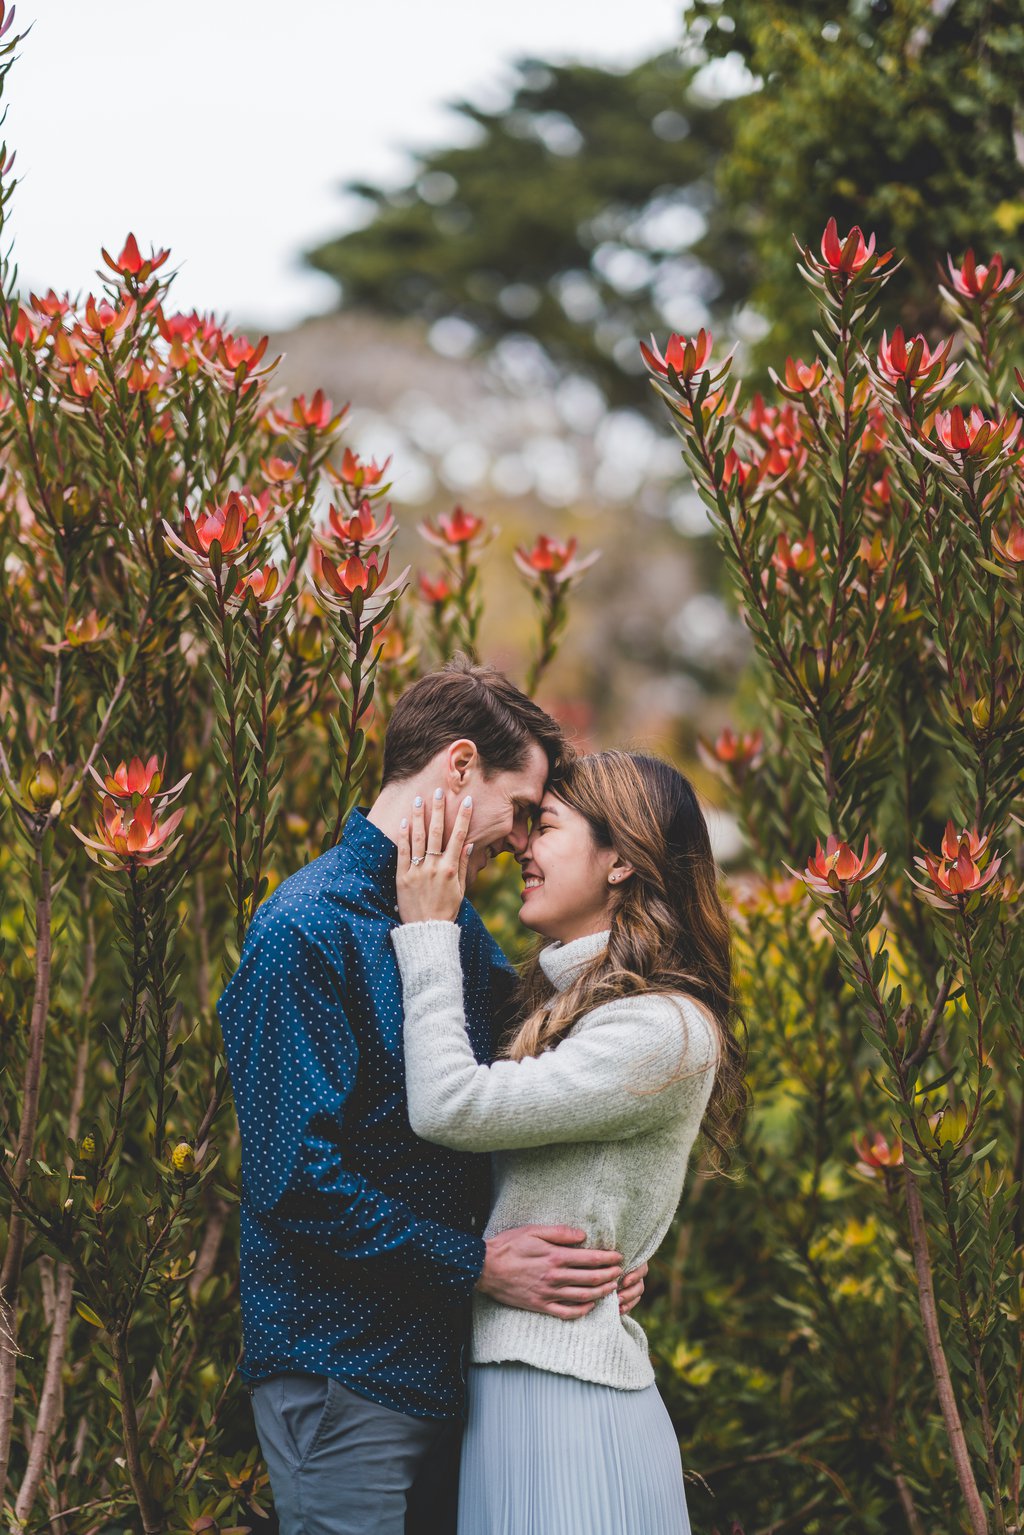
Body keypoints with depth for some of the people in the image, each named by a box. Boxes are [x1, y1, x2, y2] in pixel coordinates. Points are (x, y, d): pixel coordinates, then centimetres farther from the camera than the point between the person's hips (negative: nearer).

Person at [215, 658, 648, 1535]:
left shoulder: (461, 930, 14)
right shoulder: (306, 933, -14)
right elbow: (296, 1179, -20)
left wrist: (591, 1254, 0)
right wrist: (477, 1264, -17)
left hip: (448, 1362, 8)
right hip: (341, 1372, -8)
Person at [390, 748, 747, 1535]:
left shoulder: (667, 1030, -15)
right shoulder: (563, 1008, 15)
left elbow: (451, 1109, -19)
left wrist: (428, 933, -9)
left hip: (568, 1397, -8)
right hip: (495, 1377, 8)